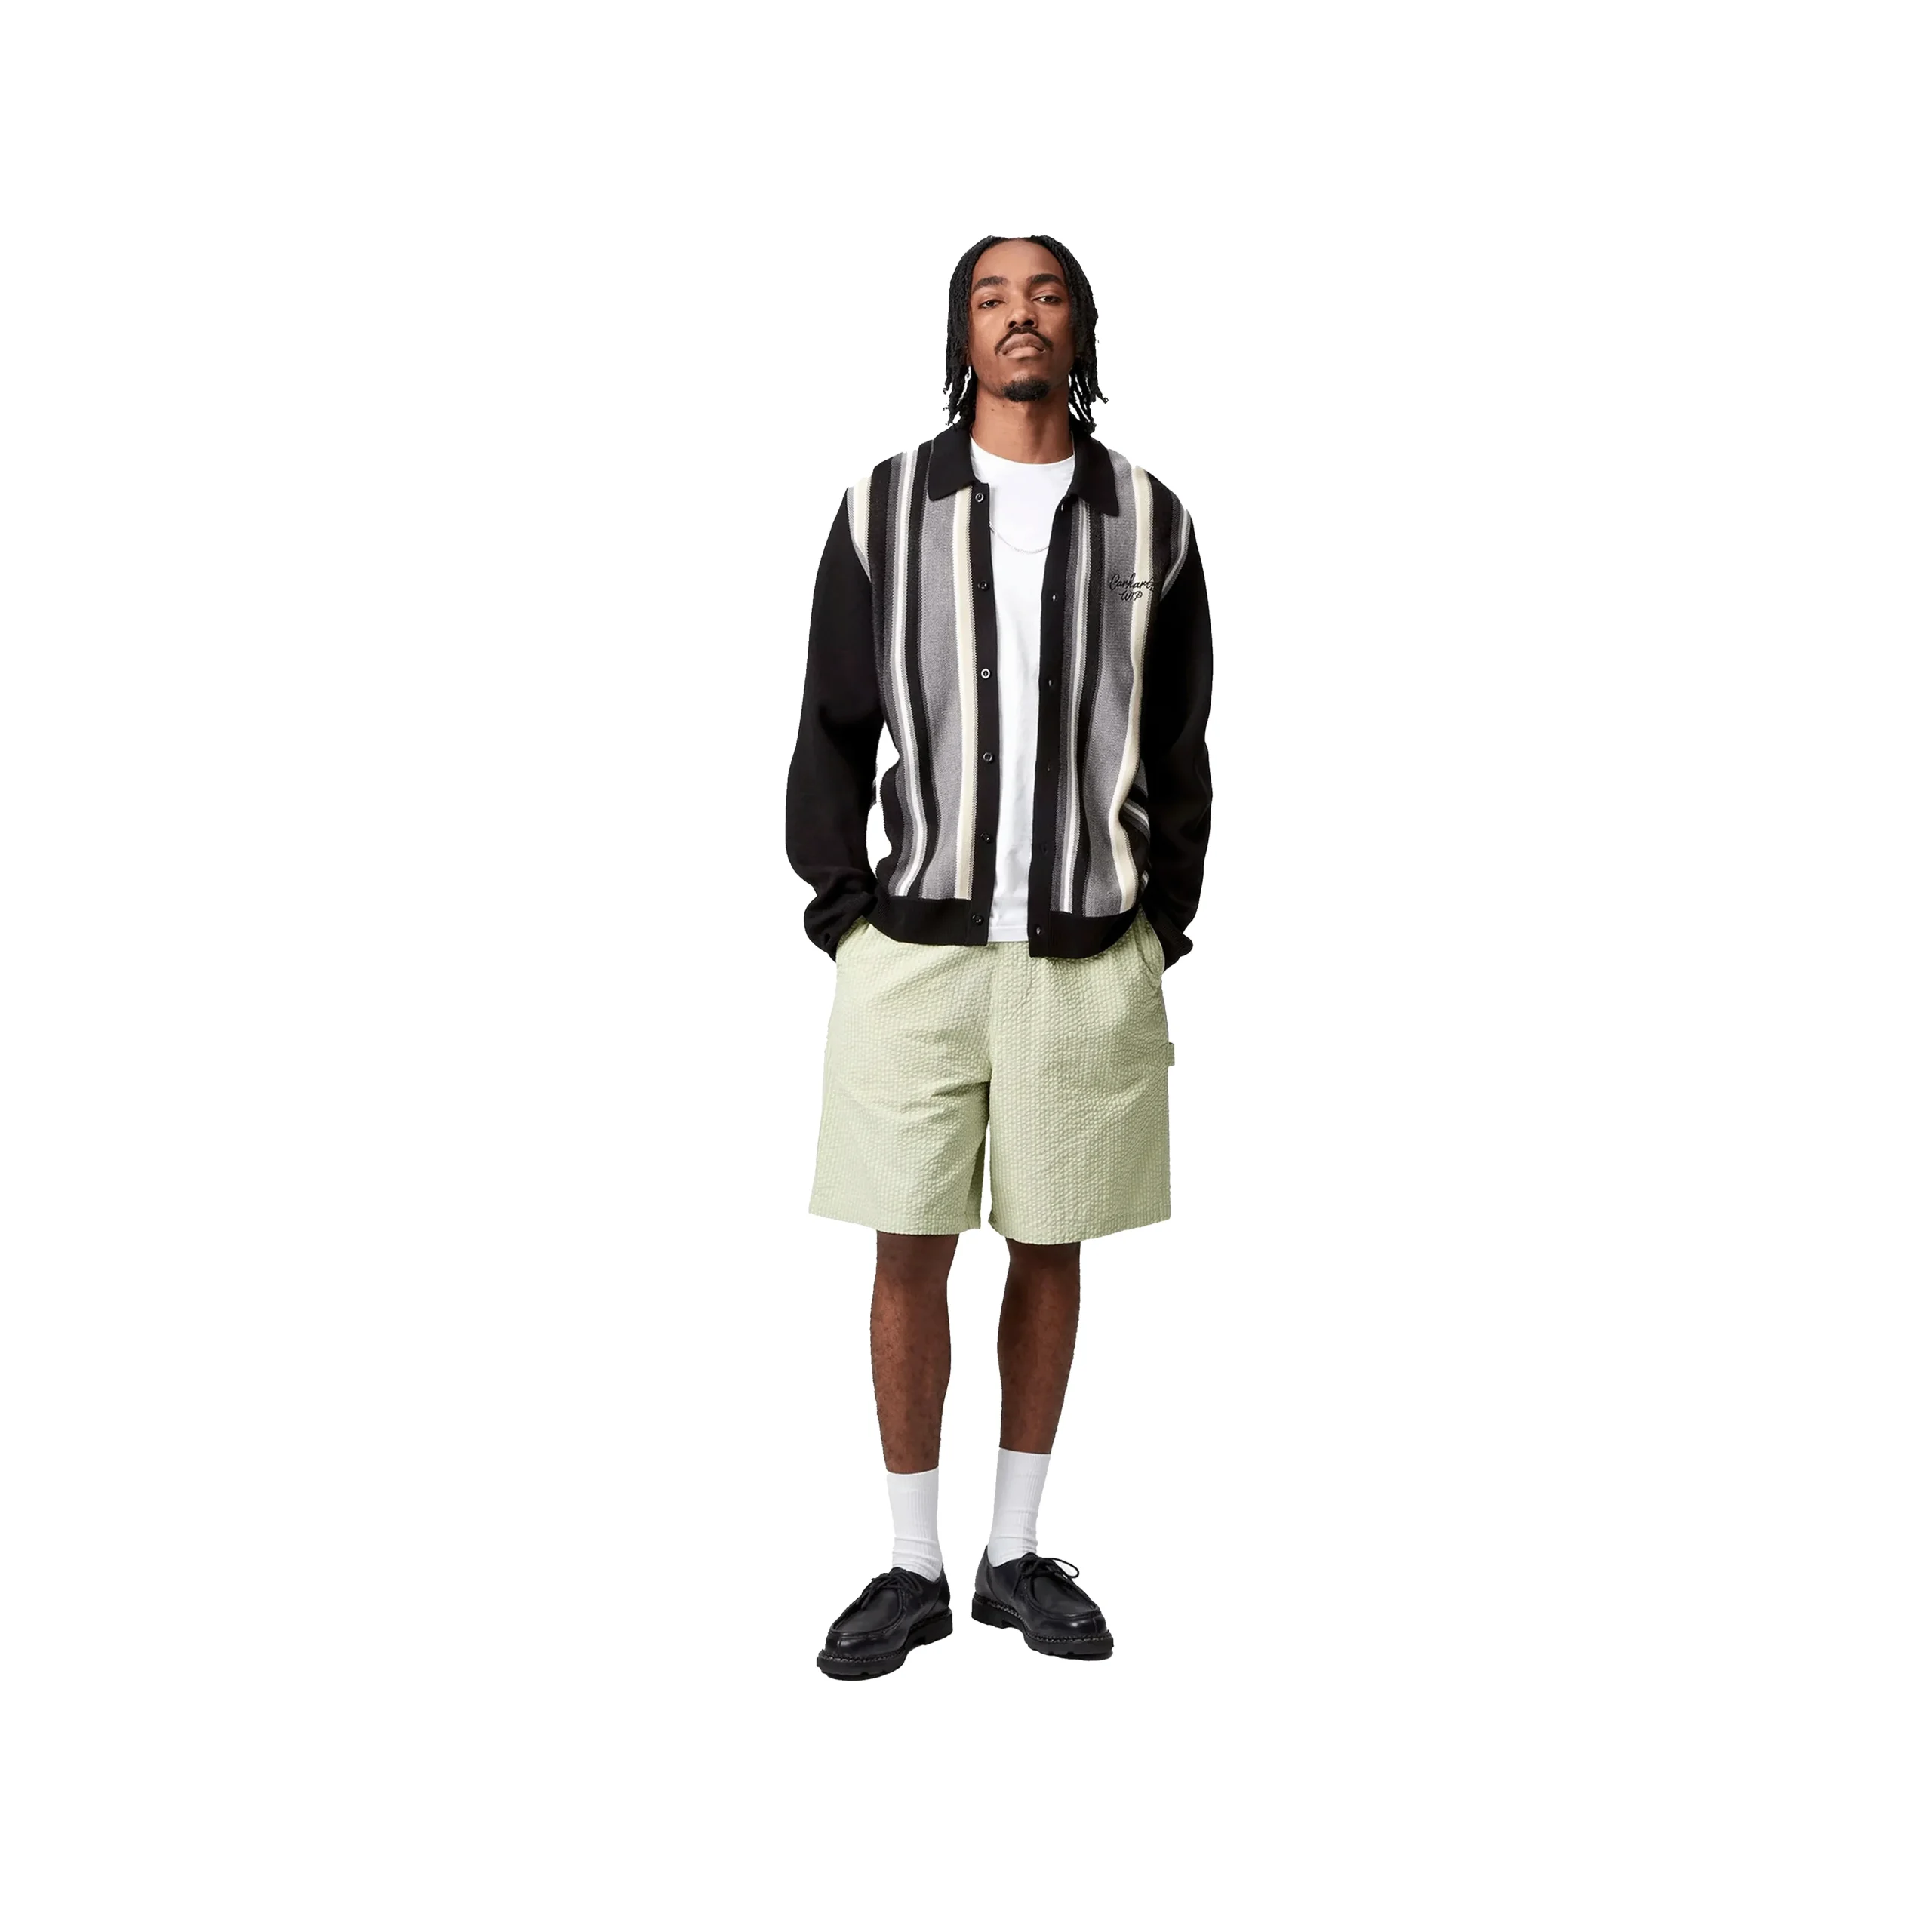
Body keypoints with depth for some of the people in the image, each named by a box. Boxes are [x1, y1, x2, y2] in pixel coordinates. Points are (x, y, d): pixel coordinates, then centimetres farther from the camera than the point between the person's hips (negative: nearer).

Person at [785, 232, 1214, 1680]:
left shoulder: (1152, 522, 5)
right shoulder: (884, 506, 3)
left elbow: (1182, 745, 9)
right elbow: (832, 728, 5)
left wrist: (1165, 923, 3)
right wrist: (842, 906, -3)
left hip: (1090, 955, 1)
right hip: (917, 948, -1)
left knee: (1051, 1249, 9)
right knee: (911, 1253, 3)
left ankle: (1018, 1554, 24)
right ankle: (914, 1568, 18)